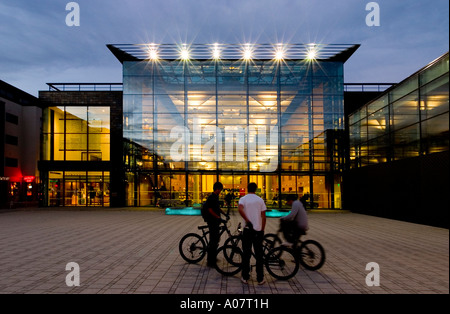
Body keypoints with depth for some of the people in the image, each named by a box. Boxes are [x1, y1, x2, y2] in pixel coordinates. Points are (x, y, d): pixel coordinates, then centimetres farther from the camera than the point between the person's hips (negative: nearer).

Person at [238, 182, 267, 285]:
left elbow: (240, 209, -23)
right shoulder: (260, 200, 3)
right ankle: (260, 278, 10)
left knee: (246, 254, 8)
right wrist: (262, 230, 8)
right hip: (258, 230, 1)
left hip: (247, 229, -1)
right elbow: (263, 216, 1)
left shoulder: (243, 199, -1)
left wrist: (247, 221, -17)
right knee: (259, 254, 7)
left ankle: (245, 277, 13)